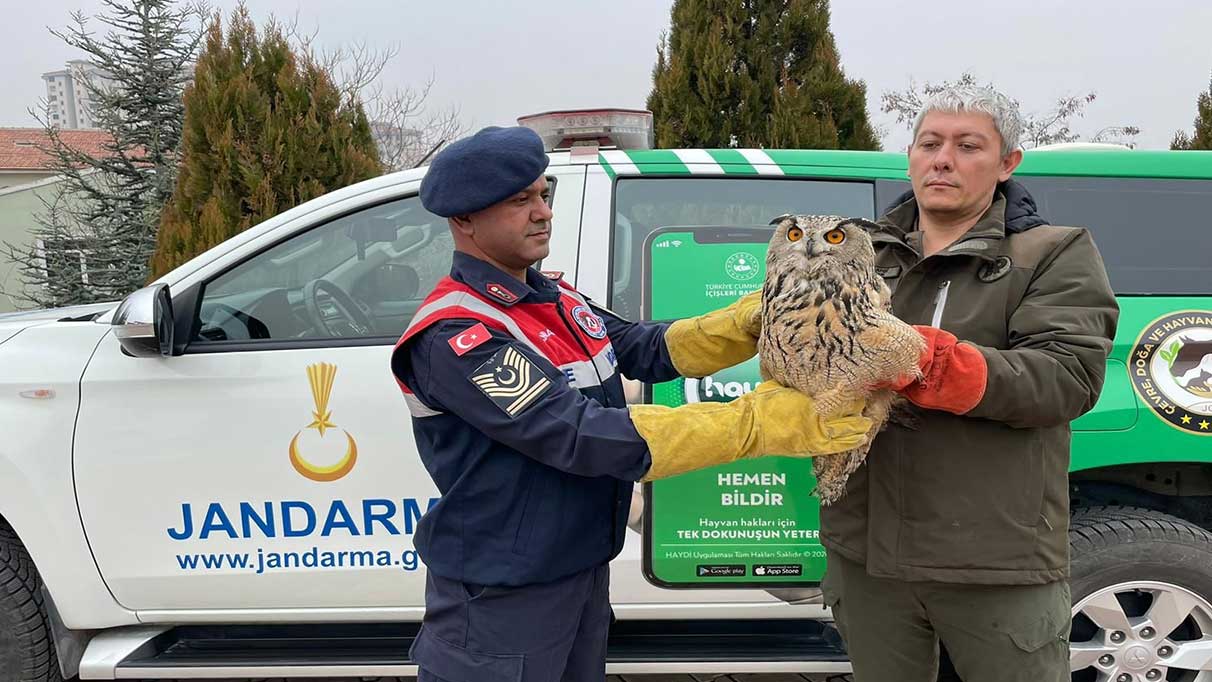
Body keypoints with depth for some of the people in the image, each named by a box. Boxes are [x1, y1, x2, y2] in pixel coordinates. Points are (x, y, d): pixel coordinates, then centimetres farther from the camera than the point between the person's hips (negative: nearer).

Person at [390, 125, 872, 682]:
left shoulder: (555, 298, 5)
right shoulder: (453, 337, -24)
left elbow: (649, 349, 4)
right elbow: (583, 437, -31)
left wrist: (754, 320, -13)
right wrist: (759, 422, -31)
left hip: (585, 572, 8)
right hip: (498, 596, -8)